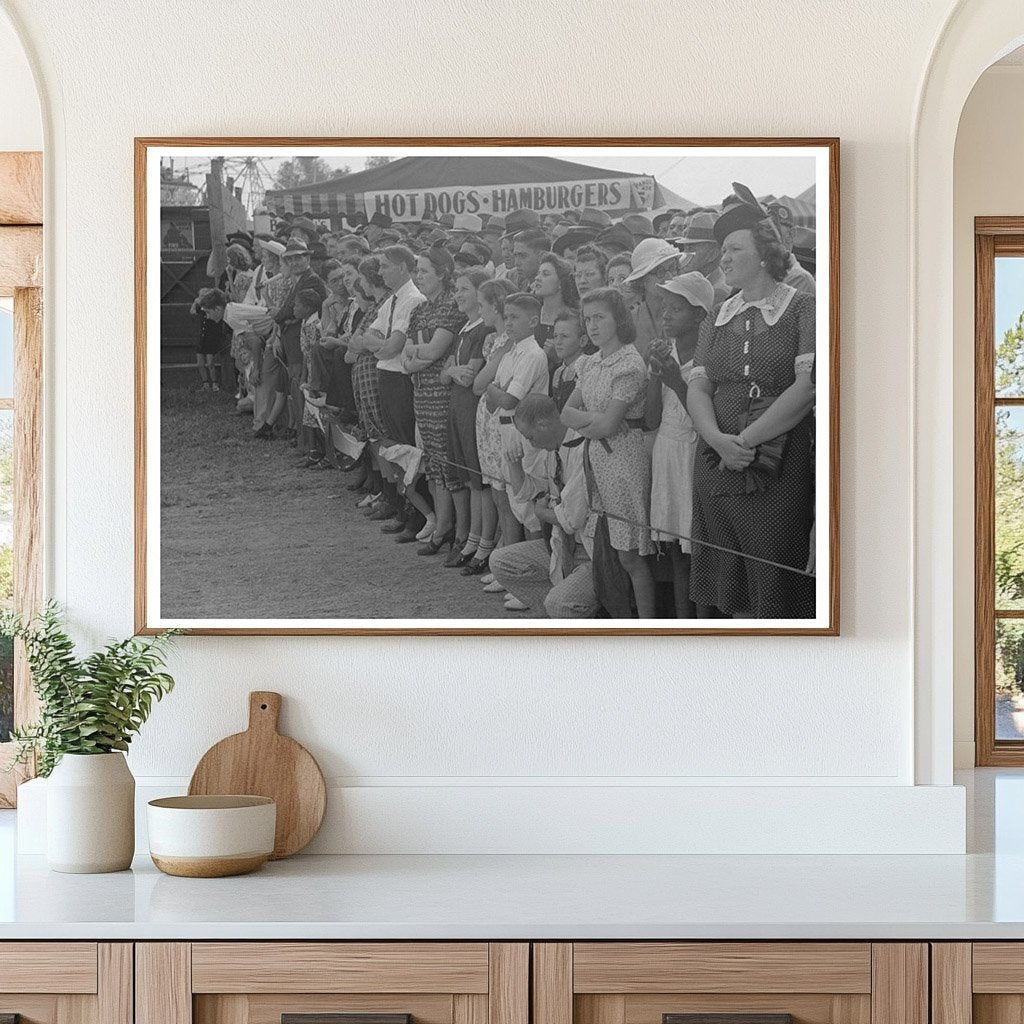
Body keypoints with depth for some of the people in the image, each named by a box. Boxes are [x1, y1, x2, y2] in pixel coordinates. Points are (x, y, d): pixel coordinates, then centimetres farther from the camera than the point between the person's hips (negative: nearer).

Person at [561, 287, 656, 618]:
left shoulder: (630, 363, -12)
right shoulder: (590, 363, 12)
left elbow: (609, 425, -15)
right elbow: (567, 413, 10)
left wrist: (583, 419, 3)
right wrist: (594, 419, -9)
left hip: (624, 455, -7)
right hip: (595, 455, 7)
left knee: (629, 556, -5)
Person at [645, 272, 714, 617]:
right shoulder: (665, 351, 9)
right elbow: (652, 420, 6)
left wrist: (677, 381, -22)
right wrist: (655, 372, -7)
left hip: (695, 456, -6)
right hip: (665, 453, 6)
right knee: (677, 559, 9)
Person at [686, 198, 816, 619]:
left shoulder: (802, 310, -1)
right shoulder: (716, 320, 16)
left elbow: (807, 387, -12)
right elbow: (697, 388, 7)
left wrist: (747, 440, -15)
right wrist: (719, 439, -14)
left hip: (781, 473, -5)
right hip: (717, 468, 5)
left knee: (777, 597, -5)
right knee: (734, 597, 8)